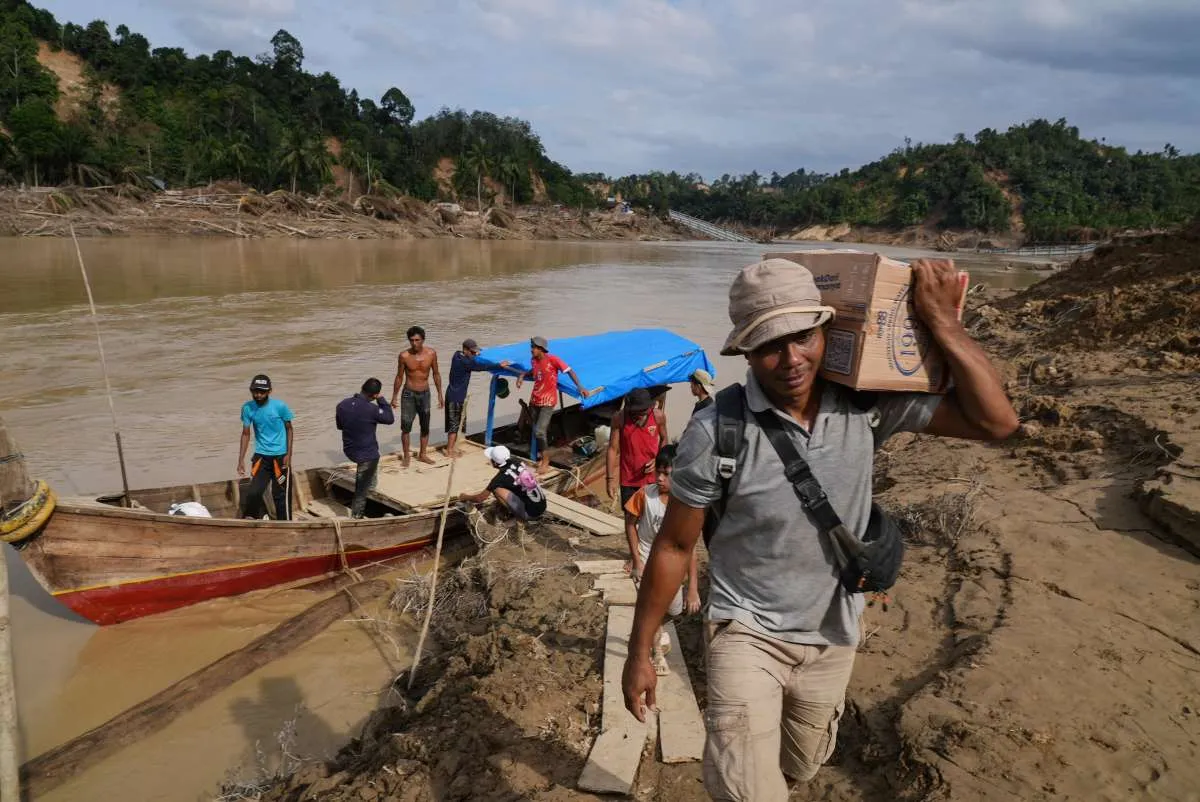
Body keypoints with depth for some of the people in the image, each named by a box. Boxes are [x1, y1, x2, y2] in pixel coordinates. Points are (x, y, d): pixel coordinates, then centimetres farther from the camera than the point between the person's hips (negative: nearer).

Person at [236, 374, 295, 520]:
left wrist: (288, 455, -7)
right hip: (260, 456, 3)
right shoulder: (247, 408, -4)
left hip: (279, 456, -2)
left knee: (280, 495, 2)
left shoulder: (279, 406, -12)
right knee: (253, 492, -3)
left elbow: (289, 429, -1)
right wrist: (241, 459, 0)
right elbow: (245, 434, 4)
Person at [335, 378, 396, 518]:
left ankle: (371, 483, 45)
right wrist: (381, 400, -6)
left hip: (349, 450, 6)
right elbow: (390, 419, -9)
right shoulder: (371, 409, -26)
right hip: (367, 454, -6)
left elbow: (339, 426, 9)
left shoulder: (342, 405, -7)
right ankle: (356, 516, 18)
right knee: (362, 489, 9)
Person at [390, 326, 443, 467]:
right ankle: (406, 457, 8)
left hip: (425, 394, 2)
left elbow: (436, 374, 4)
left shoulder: (431, 353, -8)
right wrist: (394, 396, 2)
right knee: (406, 427, -6)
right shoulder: (404, 356, -13)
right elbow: (399, 377, -1)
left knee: (425, 426, 11)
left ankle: (422, 454, 27)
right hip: (408, 394, -2)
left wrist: (440, 395, 5)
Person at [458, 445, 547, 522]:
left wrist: (465, 497, 20)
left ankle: (518, 517, 0)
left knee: (497, 489, -12)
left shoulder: (501, 477, -14)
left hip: (530, 513, -7)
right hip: (543, 507, 7)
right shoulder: (519, 462, 2)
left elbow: (480, 498, 0)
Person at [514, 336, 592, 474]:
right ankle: (541, 457, 27)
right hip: (535, 400, 6)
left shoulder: (552, 359, -15)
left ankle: (546, 461, 1)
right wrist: (522, 375, 7)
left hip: (547, 401, -6)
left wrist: (580, 387, -24)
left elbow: (569, 371, -14)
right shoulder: (534, 361, 4)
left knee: (540, 431, -13)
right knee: (537, 431, 11)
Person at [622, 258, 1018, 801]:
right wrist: (640, 651, -8)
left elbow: (996, 421, -18)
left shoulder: (867, 405, -15)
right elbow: (674, 547, -14)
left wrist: (940, 320, -23)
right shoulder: (716, 433, -24)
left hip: (833, 638, 4)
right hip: (746, 630, -4)